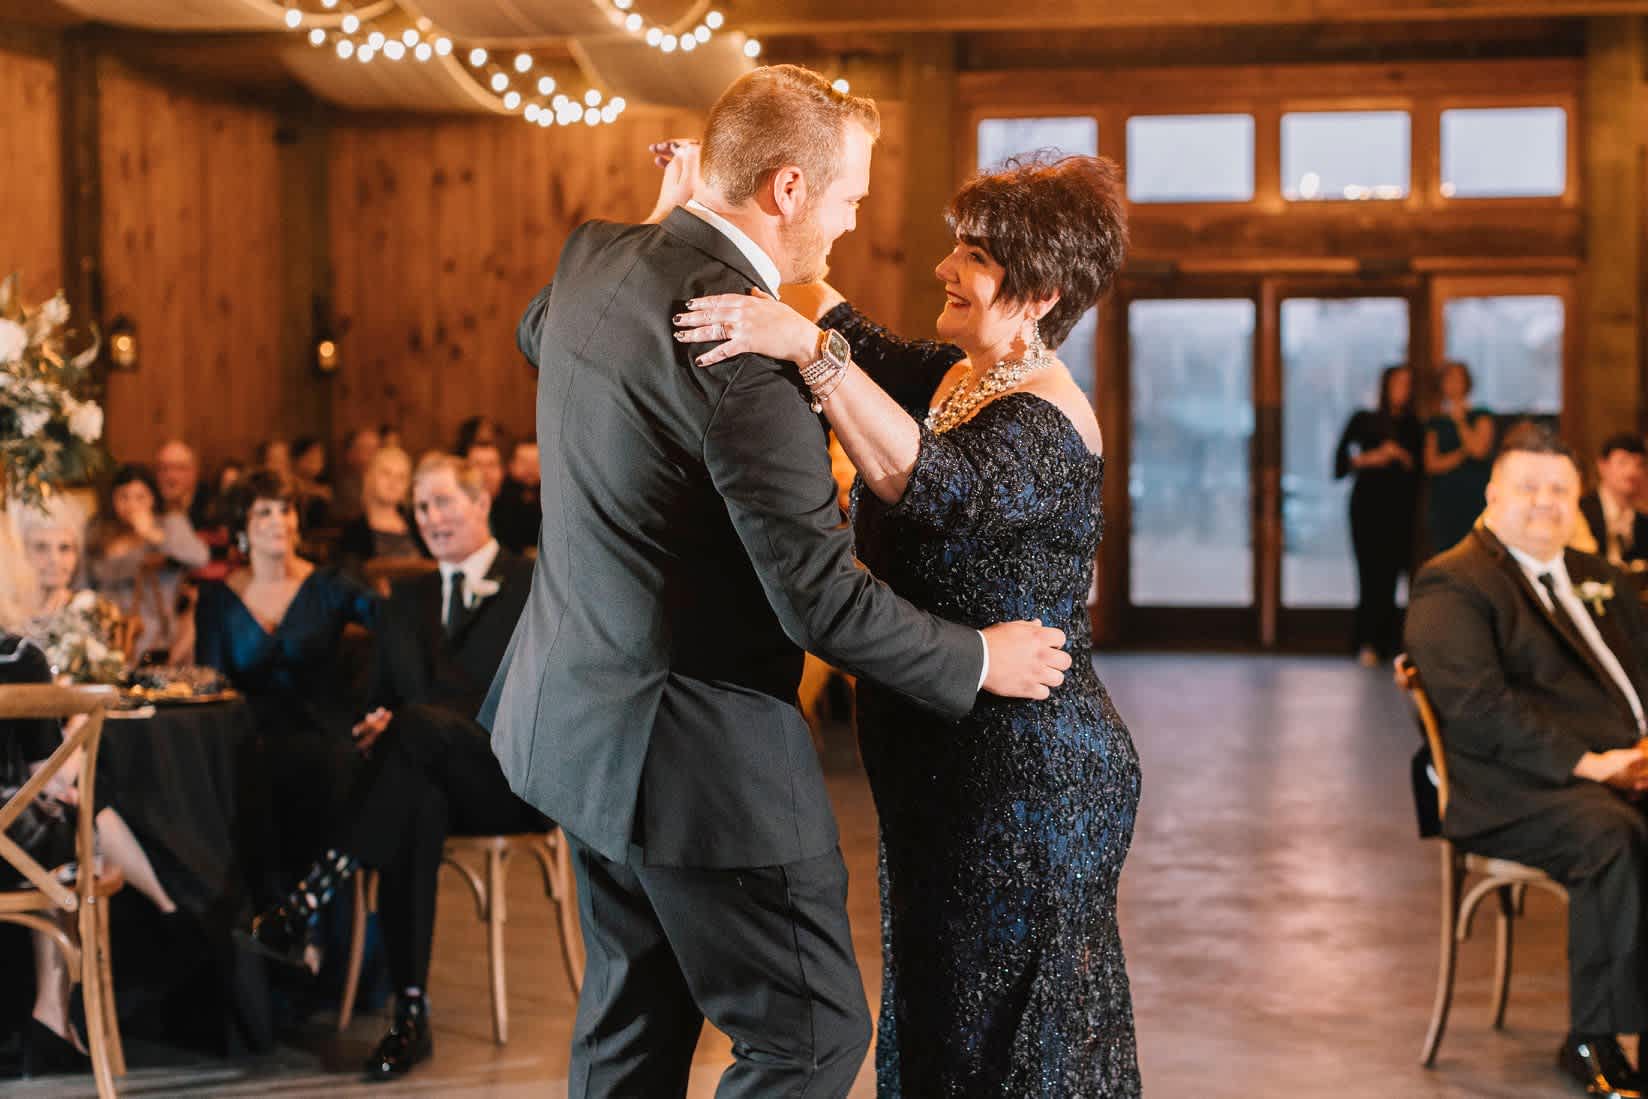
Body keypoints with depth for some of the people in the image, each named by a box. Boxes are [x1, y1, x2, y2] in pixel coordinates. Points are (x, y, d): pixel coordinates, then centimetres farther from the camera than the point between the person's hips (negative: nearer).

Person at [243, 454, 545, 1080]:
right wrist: (374, 726, -6)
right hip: (432, 780, 4)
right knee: (413, 804, -36)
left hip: (517, 778, -3)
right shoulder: (407, 600, 24)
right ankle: (410, 1016, -36)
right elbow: (381, 699, 21)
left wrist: (399, 723, -17)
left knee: (419, 723, -35)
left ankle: (308, 904, -38)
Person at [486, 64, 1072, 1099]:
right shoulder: (743, 349, -26)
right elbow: (822, 600, -23)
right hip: (692, 749, -10)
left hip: (577, 718, 10)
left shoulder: (593, 258, 1)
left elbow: (535, 336, 28)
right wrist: (979, 659, -9)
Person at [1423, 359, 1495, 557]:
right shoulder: (1435, 423, 15)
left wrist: (1460, 421, 1)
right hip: (1443, 501, 3)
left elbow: (1478, 450, -8)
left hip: (1475, 497, -3)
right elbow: (1432, 464, 6)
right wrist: (1462, 454, -5)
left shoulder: (1481, 417, 7)